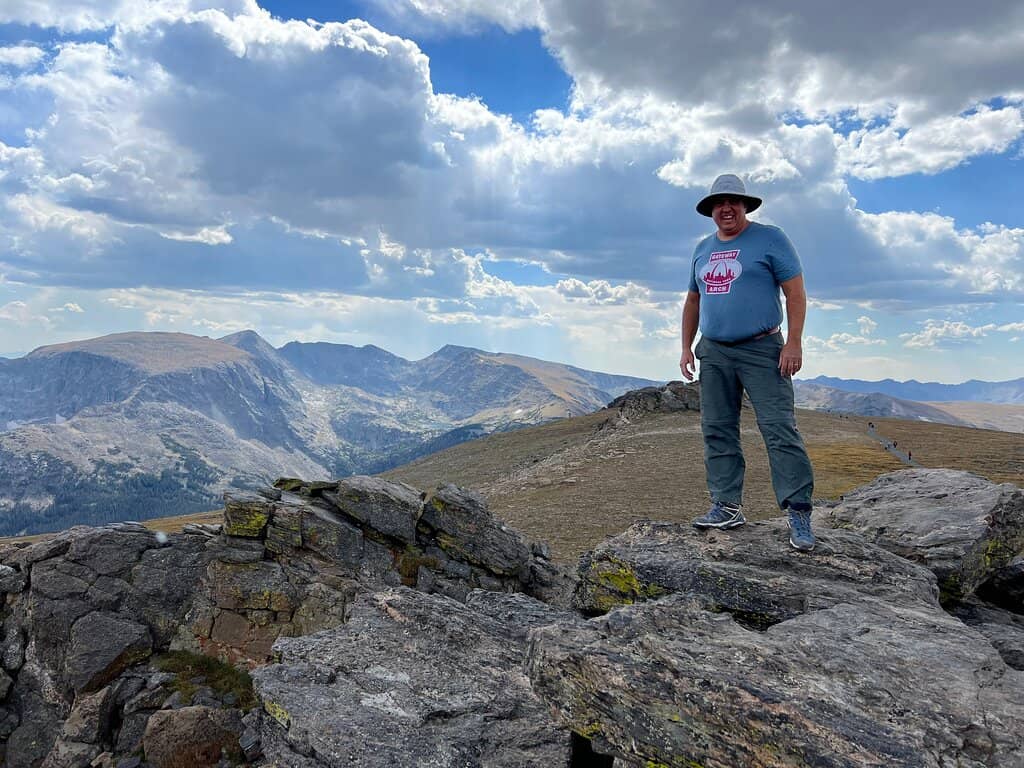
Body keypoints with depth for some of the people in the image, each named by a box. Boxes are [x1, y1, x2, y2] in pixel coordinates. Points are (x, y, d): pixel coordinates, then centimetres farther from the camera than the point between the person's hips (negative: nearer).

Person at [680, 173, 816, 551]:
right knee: (717, 432, 4)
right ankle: (727, 506, 11)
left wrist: (794, 343, -15)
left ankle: (799, 514, -6)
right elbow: (693, 300, 22)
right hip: (713, 354, 6)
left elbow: (795, 292, -6)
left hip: (761, 351, -6)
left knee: (780, 430, -9)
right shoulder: (702, 250, 16)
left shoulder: (770, 239, -2)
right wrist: (686, 347, 14)